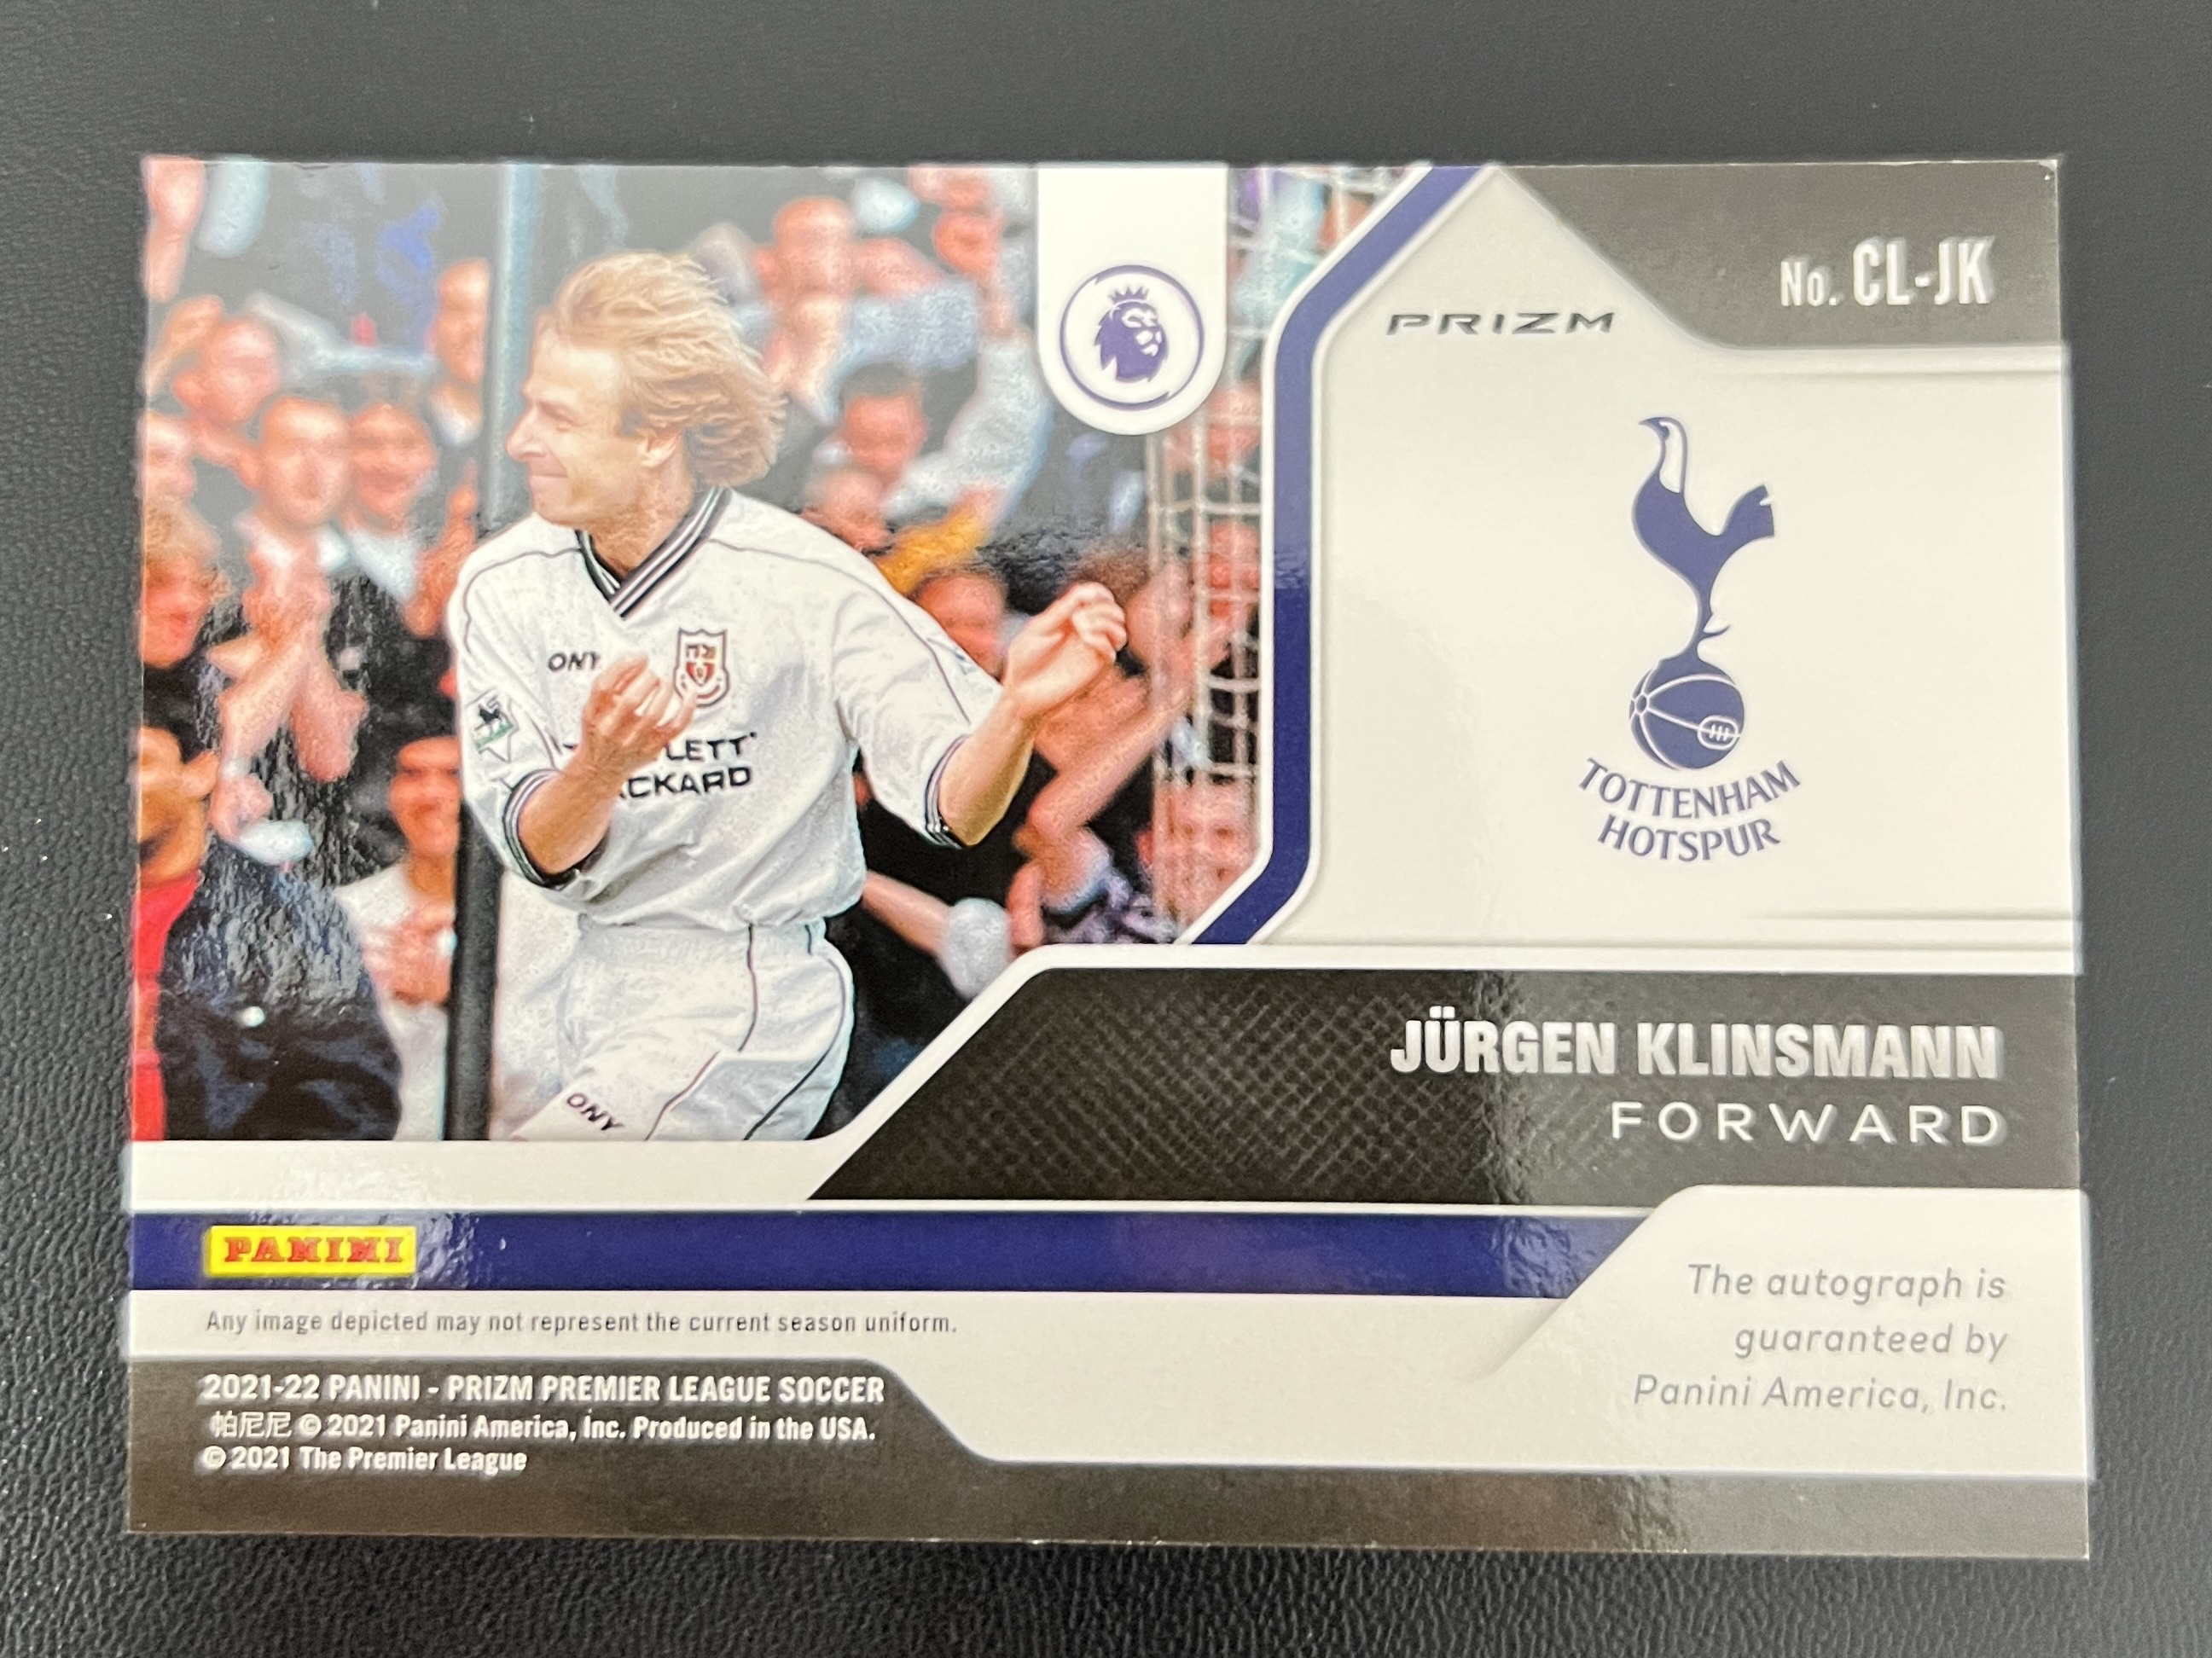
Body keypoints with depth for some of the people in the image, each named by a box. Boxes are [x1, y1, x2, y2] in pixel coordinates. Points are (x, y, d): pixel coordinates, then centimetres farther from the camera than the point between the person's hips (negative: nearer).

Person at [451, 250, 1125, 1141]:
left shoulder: (805, 581, -17)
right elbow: (541, 854, -9)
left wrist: (1018, 708, -40)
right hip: (590, 978, 6)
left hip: (751, 992, -5)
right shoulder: (500, 587, -5)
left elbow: (955, 806, -19)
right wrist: (600, 766, -31)